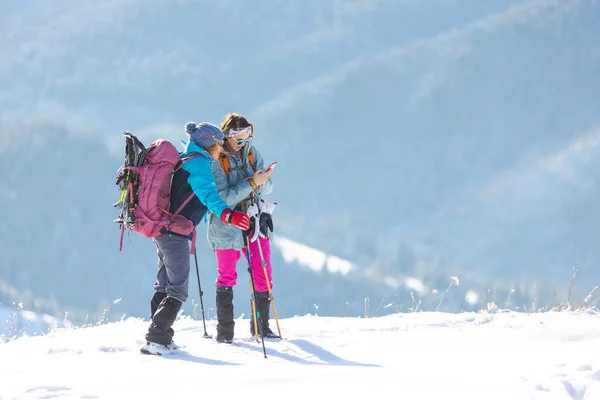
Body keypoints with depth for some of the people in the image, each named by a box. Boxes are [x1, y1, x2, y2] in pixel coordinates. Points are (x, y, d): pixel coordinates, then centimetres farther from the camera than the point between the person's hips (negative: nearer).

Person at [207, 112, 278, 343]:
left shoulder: (251, 153, 3)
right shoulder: (215, 160, -13)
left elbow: (267, 187, 3)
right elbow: (223, 198, -21)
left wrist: (262, 182, -21)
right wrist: (251, 184, -28)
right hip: (226, 223, -5)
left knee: (263, 274, 4)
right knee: (226, 276, 3)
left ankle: (261, 325, 16)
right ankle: (225, 330, 9)